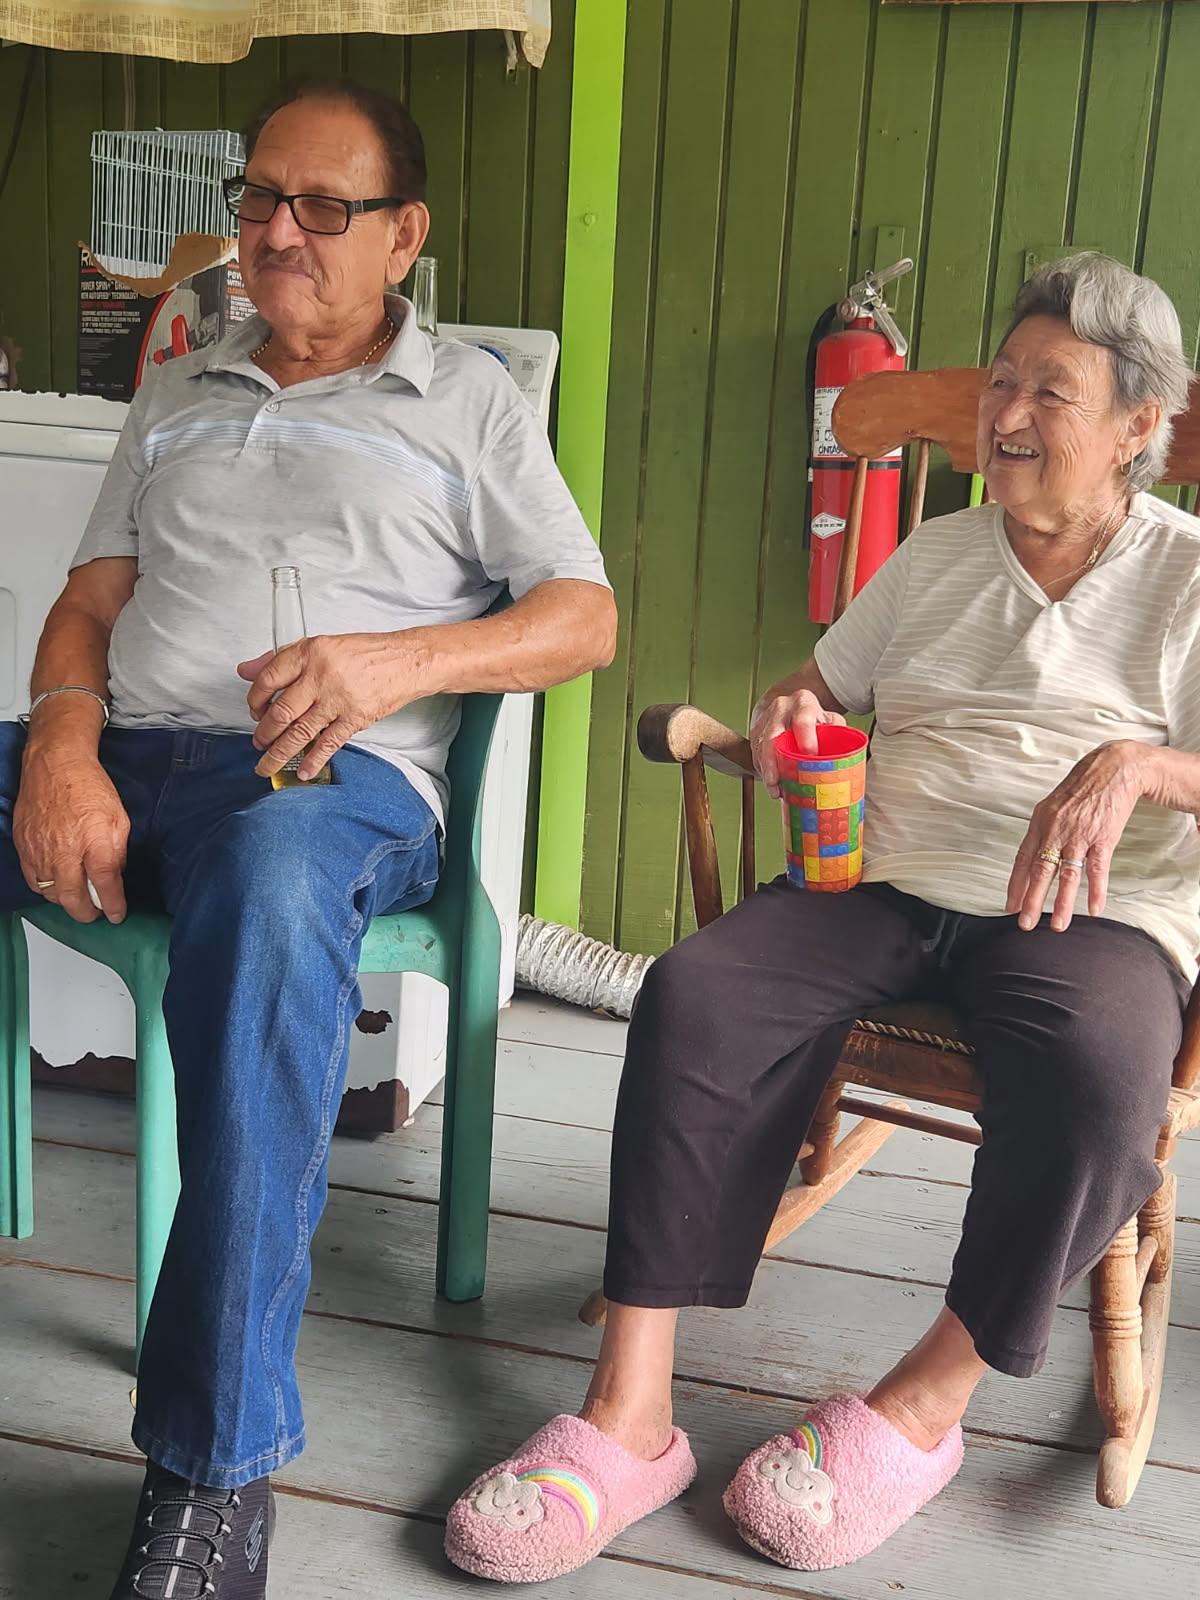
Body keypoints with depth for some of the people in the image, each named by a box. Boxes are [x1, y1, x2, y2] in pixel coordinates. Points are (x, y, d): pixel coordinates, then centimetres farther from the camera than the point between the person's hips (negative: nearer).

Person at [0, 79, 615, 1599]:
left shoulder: (464, 400, 16)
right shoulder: (178, 397, 27)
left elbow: (586, 616, 7)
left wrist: (401, 658, -12)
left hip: (337, 777, -4)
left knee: (270, 881, -41)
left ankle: (214, 1461, -34)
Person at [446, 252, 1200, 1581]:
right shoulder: (933, 558, 21)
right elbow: (824, 693, 27)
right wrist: (787, 715, 4)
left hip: (1091, 913, -3)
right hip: (882, 881, 4)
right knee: (692, 998, -26)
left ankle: (924, 1404, -16)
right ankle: (628, 1418, -25)